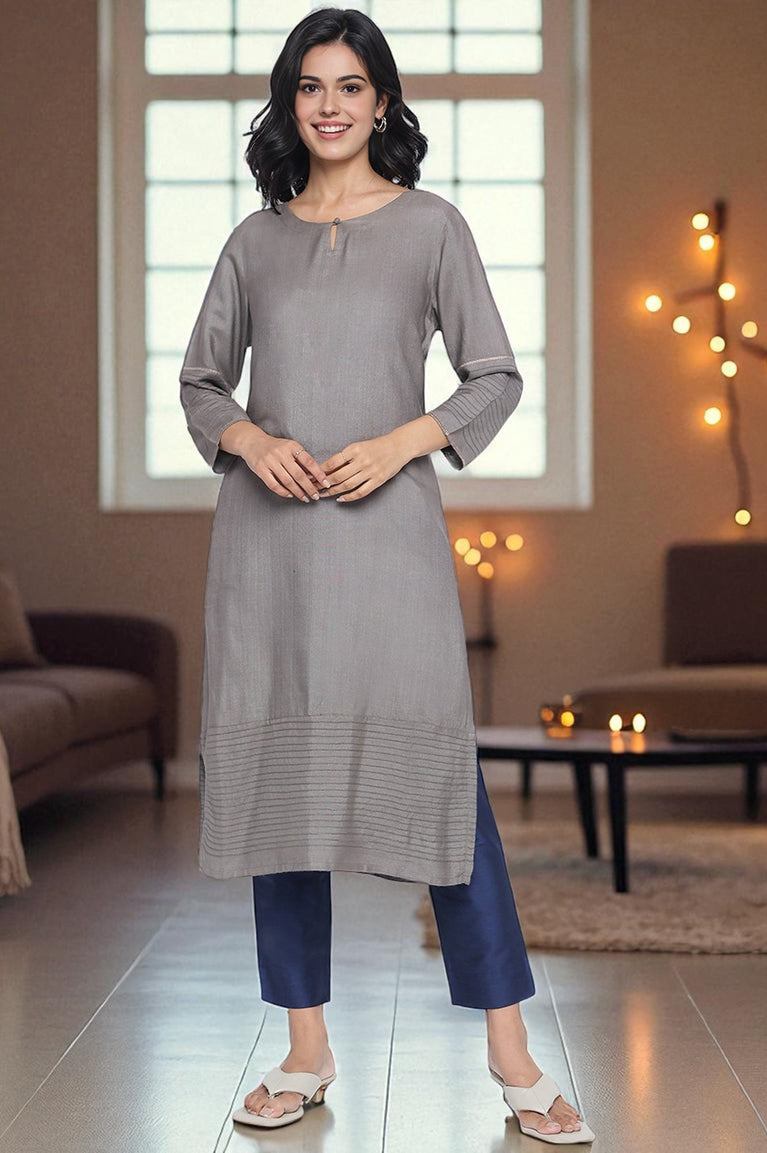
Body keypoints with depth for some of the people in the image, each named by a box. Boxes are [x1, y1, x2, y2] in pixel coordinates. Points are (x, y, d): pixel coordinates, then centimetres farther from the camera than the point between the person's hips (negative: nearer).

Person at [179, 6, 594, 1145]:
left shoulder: (432, 226, 6)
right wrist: (249, 439, -4)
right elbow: (200, 380, 16)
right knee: (276, 770, 3)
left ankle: (510, 1052, -2)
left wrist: (402, 442, -10)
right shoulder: (256, 240, 13)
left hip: (388, 523, -3)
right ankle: (306, 1051, 12)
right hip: (267, 528, 3)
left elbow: (496, 376, 5)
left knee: (441, 766, -9)